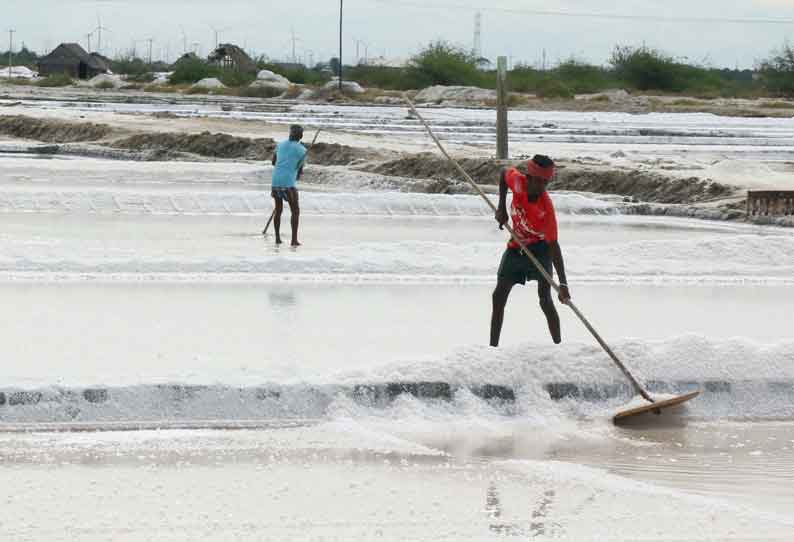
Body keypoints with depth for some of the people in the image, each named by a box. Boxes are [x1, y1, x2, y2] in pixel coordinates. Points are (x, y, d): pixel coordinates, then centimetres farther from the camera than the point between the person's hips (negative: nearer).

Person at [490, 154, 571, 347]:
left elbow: (554, 245, -32)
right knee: (499, 297, 3)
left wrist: (563, 284, -38)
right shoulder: (518, 181, -23)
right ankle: (493, 346, 11)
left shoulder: (546, 207, -32)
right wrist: (501, 207, -5)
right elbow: (504, 172, 3)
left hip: (540, 248, -5)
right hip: (516, 247, 5)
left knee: (545, 299, -18)